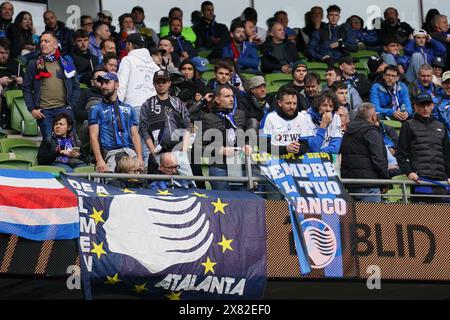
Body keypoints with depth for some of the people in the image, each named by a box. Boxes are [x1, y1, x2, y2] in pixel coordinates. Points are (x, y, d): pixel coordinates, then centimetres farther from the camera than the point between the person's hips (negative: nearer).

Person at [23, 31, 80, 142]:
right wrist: (32, 109, -2)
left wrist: (72, 105, 1)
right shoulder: (34, 65, 9)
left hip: (63, 108, 0)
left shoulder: (66, 64, 10)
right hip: (43, 111, 0)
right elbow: (27, 88, 8)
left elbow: (76, 86, 13)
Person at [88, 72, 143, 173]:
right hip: (110, 152, -3)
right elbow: (93, 136, 3)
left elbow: (135, 135, 15)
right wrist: (99, 160, -12)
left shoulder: (128, 109, 22)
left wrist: (139, 157, -2)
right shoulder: (96, 109, 13)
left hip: (130, 150, 3)